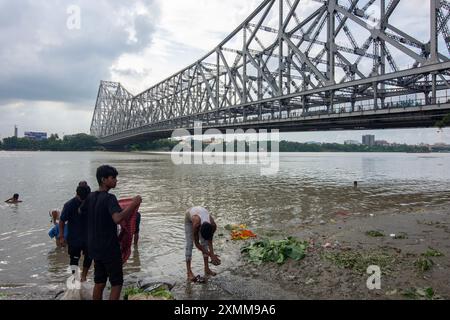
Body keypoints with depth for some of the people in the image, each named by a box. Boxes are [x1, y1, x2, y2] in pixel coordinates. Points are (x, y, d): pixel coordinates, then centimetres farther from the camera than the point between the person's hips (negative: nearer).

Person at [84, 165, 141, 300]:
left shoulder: (90, 197, 5)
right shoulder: (109, 198, -20)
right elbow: (118, 218, -37)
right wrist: (134, 203, -29)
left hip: (95, 247, 8)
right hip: (109, 248, -8)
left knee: (99, 282, 16)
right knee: (116, 283, 4)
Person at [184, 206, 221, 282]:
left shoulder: (213, 225, -34)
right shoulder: (196, 225, -44)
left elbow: (210, 242, -17)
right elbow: (196, 243, -31)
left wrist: (212, 255, -27)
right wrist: (211, 255, -30)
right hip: (189, 217, -3)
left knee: (205, 242, -5)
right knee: (190, 244, -11)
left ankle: (207, 269, 3)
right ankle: (189, 272, -9)